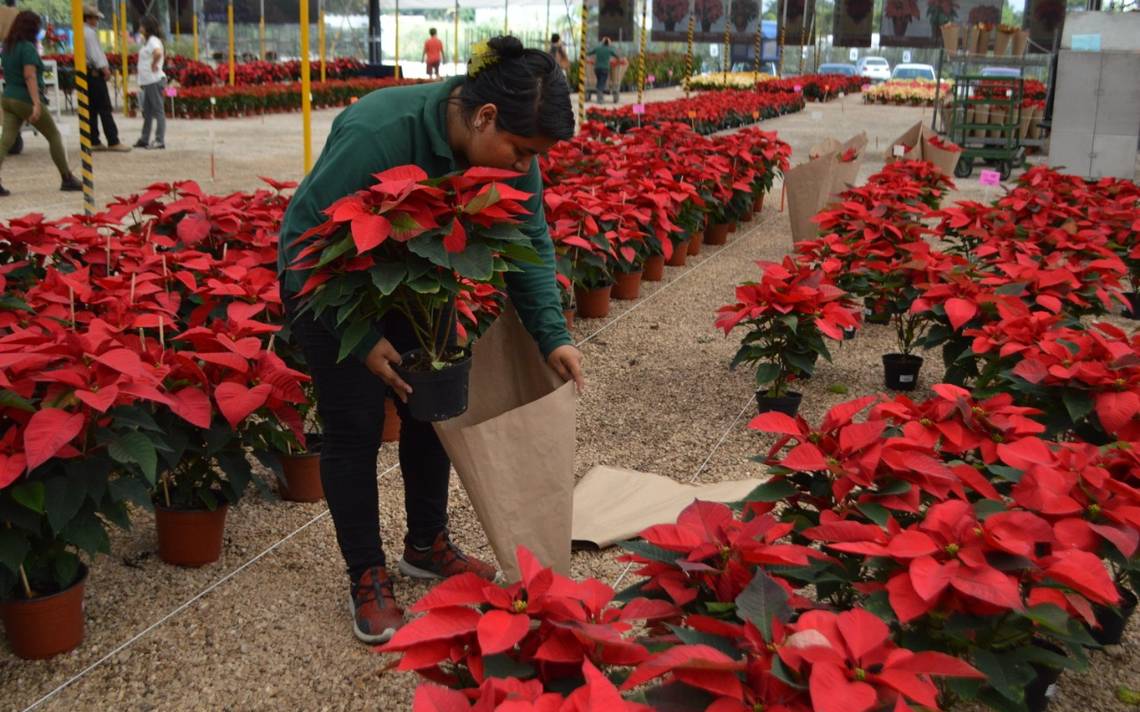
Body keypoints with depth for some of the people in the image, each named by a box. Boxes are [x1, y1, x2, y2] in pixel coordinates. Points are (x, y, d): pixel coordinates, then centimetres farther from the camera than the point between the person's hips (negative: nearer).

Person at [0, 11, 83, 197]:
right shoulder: (28, 47, -13)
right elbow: (30, 76, -23)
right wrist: (36, 103, -28)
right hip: (26, 100, -7)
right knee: (54, 136, 9)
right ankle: (67, 179, 14)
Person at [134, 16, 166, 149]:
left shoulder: (153, 40, -13)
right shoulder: (149, 41, 18)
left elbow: (158, 53, -35)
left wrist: (154, 65, -20)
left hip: (154, 81, -10)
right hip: (148, 82, 10)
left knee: (158, 110, -6)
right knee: (147, 111, 14)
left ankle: (160, 140, -5)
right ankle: (144, 139, 21)